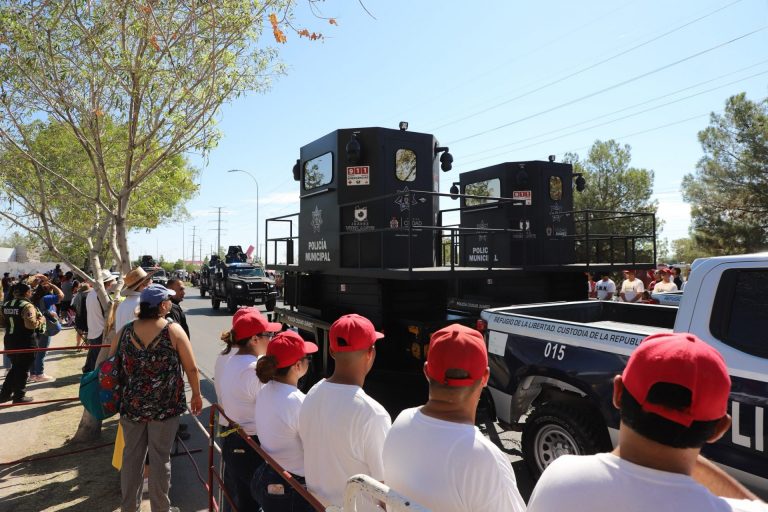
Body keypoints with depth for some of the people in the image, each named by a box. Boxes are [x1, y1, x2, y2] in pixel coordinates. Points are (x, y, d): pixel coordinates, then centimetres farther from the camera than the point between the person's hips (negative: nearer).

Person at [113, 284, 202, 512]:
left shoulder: (125, 330, -1)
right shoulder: (173, 330, -12)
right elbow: (191, 368, -9)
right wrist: (197, 394, 6)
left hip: (132, 404, 4)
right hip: (165, 405, -3)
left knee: (132, 455, 17)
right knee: (160, 457, 9)